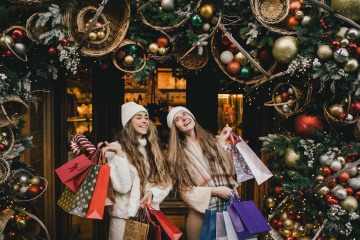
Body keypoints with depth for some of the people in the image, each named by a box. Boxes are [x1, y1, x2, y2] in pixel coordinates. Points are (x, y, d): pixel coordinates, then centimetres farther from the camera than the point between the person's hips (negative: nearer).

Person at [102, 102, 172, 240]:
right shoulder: (116, 148, -9)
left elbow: (166, 182, 6)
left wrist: (152, 193, -12)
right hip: (124, 216, -5)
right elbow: (122, 187, -19)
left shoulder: (152, 149, 9)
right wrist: (119, 154, -24)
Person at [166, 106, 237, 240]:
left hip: (229, 204, 3)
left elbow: (228, 168, 3)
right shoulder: (178, 153, -2)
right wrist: (213, 191, -14)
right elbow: (184, 188, -5)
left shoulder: (210, 140, 7)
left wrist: (222, 142, -1)